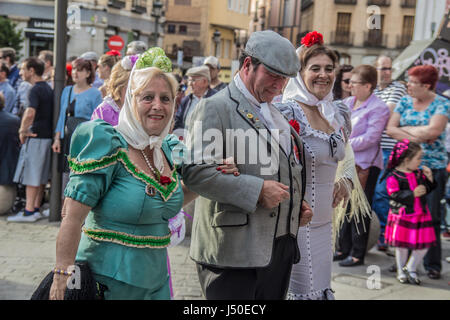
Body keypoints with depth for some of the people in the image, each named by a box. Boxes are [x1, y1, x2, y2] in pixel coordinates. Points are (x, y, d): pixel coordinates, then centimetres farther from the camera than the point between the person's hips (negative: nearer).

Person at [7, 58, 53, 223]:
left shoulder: (36, 90, -15)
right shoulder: (48, 88, 13)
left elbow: (30, 113, -31)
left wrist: (23, 130, -18)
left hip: (36, 136, -9)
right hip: (47, 135, 9)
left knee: (31, 175, -4)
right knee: (41, 175, 12)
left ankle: (29, 212, -2)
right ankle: (37, 209, 19)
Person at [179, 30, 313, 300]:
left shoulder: (275, 113, 20)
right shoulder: (215, 108, -8)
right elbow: (195, 171, -19)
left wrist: (297, 203, 10)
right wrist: (257, 190, -21)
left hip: (280, 246, 8)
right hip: (234, 250, -8)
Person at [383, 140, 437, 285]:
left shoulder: (418, 173, 7)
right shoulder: (394, 176, -13)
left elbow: (427, 190, 16)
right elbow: (394, 195, -20)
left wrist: (429, 179, -1)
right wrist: (413, 193, -23)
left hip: (420, 215, 6)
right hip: (402, 215, -6)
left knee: (423, 245, 5)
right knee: (402, 244, 6)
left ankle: (410, 269, 25)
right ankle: (401, 271, 26)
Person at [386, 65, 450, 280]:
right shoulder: (405, 101, 10)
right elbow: (390, 129, 3)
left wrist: (405, 129, -6)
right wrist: (417, 136, -9)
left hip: (433, 167, -3)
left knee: (431, 217, -1)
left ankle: (432, 264, 8)